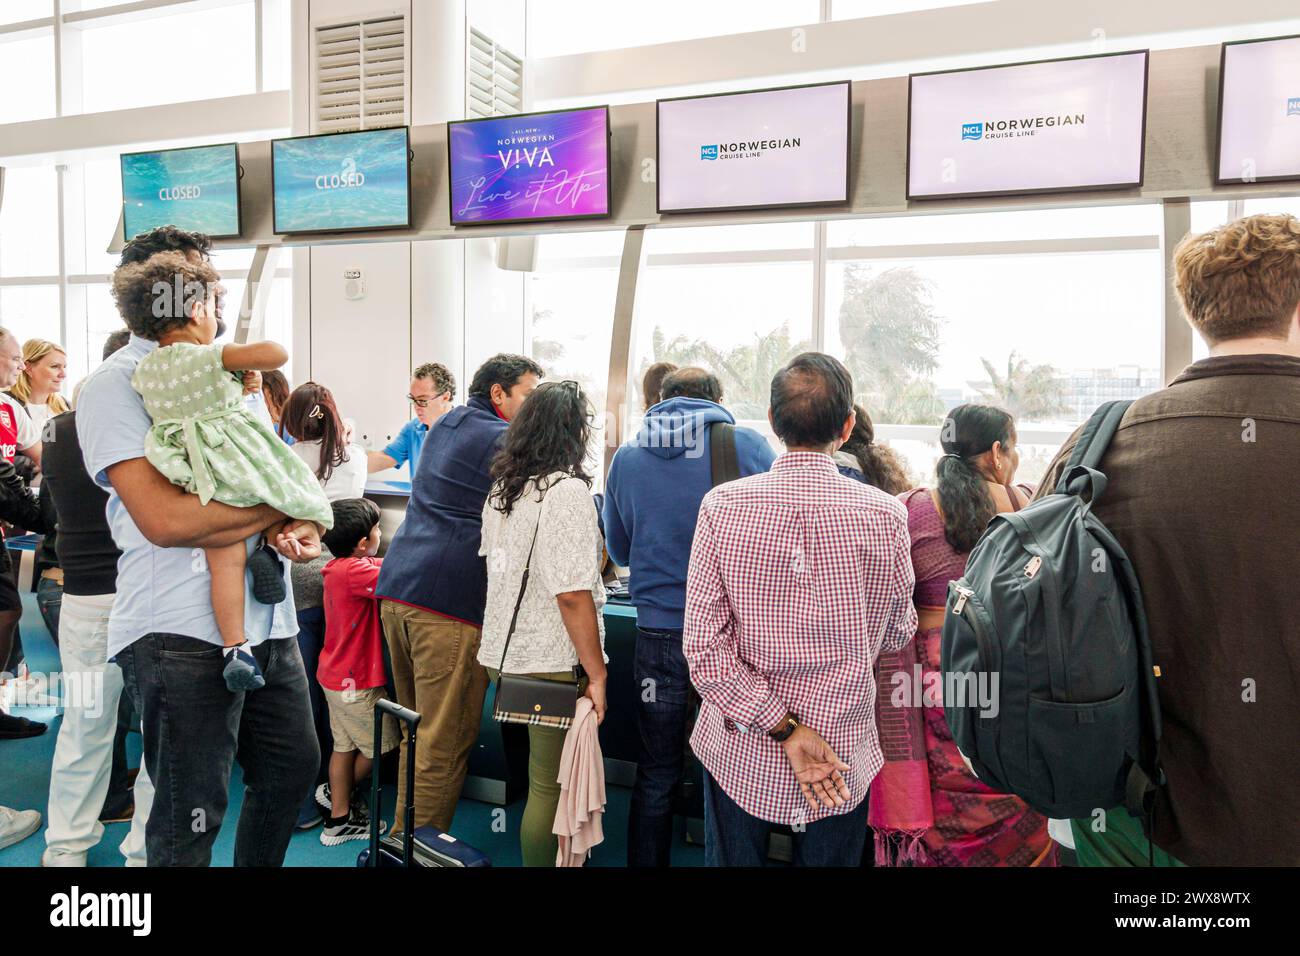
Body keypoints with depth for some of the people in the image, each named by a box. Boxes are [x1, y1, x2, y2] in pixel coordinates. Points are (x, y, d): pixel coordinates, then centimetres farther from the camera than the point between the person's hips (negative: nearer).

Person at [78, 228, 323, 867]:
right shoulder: (115, 384, -8)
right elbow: (165, 517, -21)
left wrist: (302, 527, -5)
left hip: (266, 619, 8)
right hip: (184, 632, -8)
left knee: (293, 768, 20)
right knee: (190, 820, 3)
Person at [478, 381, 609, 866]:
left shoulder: (501, 489, 8)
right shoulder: (566, 490, -17)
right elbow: (572, 594, -21)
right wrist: (597, 673, -14)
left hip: (502, 657, 8)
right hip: (550, 667, -8)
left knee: (535, 777, 19)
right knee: (549, 787, 5)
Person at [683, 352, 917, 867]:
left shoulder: (722, 505, -14)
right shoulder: (885, 515, -14)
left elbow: (703, 645, -17)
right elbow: (898, 633, 1)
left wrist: (783, 728, -13)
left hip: (740, 755, 0)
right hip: (844, 755, 0)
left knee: (732, 858, 21)